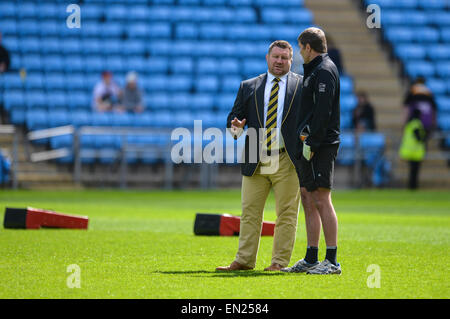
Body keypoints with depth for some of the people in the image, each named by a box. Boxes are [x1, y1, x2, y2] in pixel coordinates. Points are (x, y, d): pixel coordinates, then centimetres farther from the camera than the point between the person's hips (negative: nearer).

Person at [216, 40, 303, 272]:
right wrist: (236, 127, -10)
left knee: (286, 214, -1)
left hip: (287, 162, -2)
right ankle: (244, 260, 12)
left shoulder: (302, 85, 7)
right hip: (256, 162, 3)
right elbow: (234, 116, 13)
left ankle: (280, 262, 5)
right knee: (250, 212, 6)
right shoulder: (249, 87, 13)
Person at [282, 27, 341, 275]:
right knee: (308, 200, 11)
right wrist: (305, 139, 16)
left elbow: (323, 111, -20)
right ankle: (310, 259, 15)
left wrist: (311, 142, -22)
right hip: (309, 145, 10)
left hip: (321, 146, -10)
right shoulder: (315, 70, 20)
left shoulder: (324, 71, -11)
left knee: (321, 200, -11)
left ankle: (332, 261, -10)